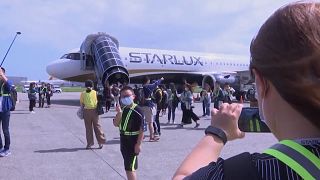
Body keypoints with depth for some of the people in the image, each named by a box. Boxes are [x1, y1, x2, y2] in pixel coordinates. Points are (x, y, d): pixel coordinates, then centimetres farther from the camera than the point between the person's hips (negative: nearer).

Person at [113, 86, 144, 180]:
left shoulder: (138, 111, -17)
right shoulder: (122, 109, 5)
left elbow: (142, 129, -18)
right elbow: (116, 124, 3)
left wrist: (138, 144, -20)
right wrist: (119, 113, -14)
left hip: (133, 142, -8)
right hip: (123, 140, 8)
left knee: (130, 167, -5)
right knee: (128, 166, 19)